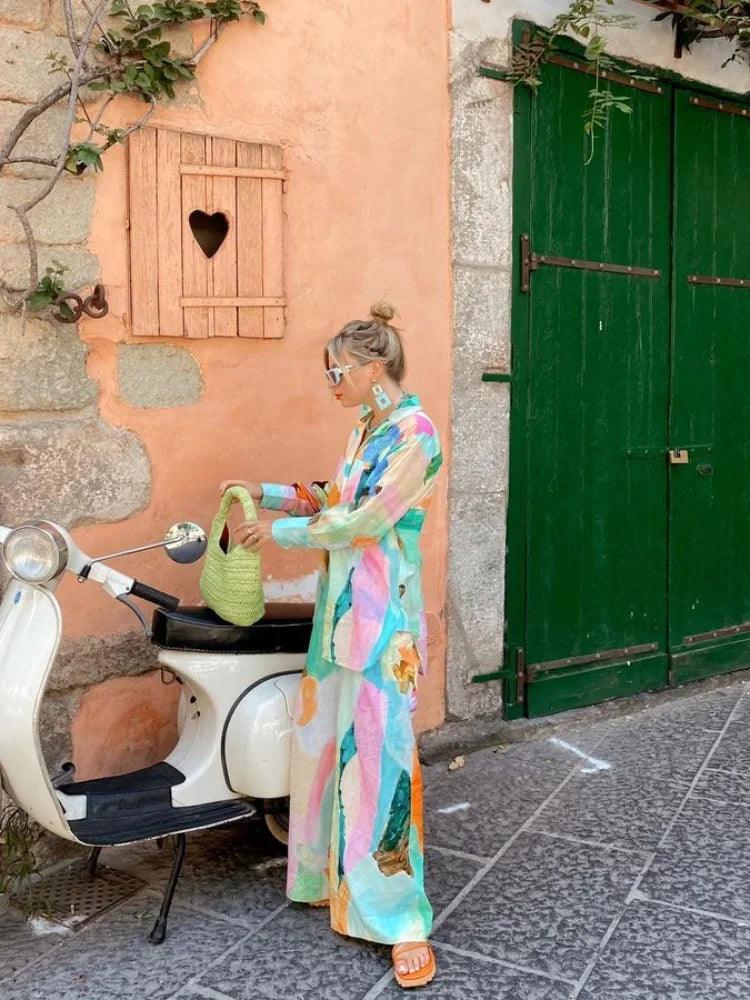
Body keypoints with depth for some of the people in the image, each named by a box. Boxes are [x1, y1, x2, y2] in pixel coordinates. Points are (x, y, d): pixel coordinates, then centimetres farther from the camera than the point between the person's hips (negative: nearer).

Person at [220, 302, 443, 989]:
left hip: (383, 613, -9)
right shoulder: (365, 431, 15)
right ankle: (334, 875, 32)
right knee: (325, 735, 15)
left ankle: (404, 918, 5)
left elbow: (366, 520, -18)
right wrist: (266, 492, 14)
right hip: (341, 606, 9)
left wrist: (280, 531, -9)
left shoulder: (413, 432, -13)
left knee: (378, 750, -6)